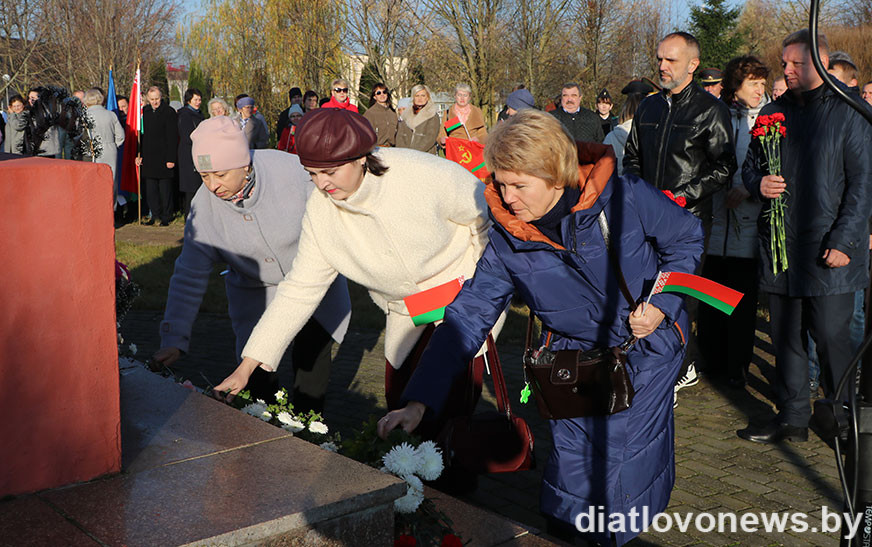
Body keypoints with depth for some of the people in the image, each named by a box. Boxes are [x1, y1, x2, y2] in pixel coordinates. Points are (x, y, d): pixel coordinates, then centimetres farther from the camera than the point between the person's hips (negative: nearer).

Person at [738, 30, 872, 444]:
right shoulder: (772, 113, 14)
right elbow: (749, 166, 22)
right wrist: (758, 183, -3)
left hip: (828, 252, -5)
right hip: (779, 245, 5)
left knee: (831, 336, -2)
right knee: (785, 336, 9)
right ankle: (792, 417, 20)